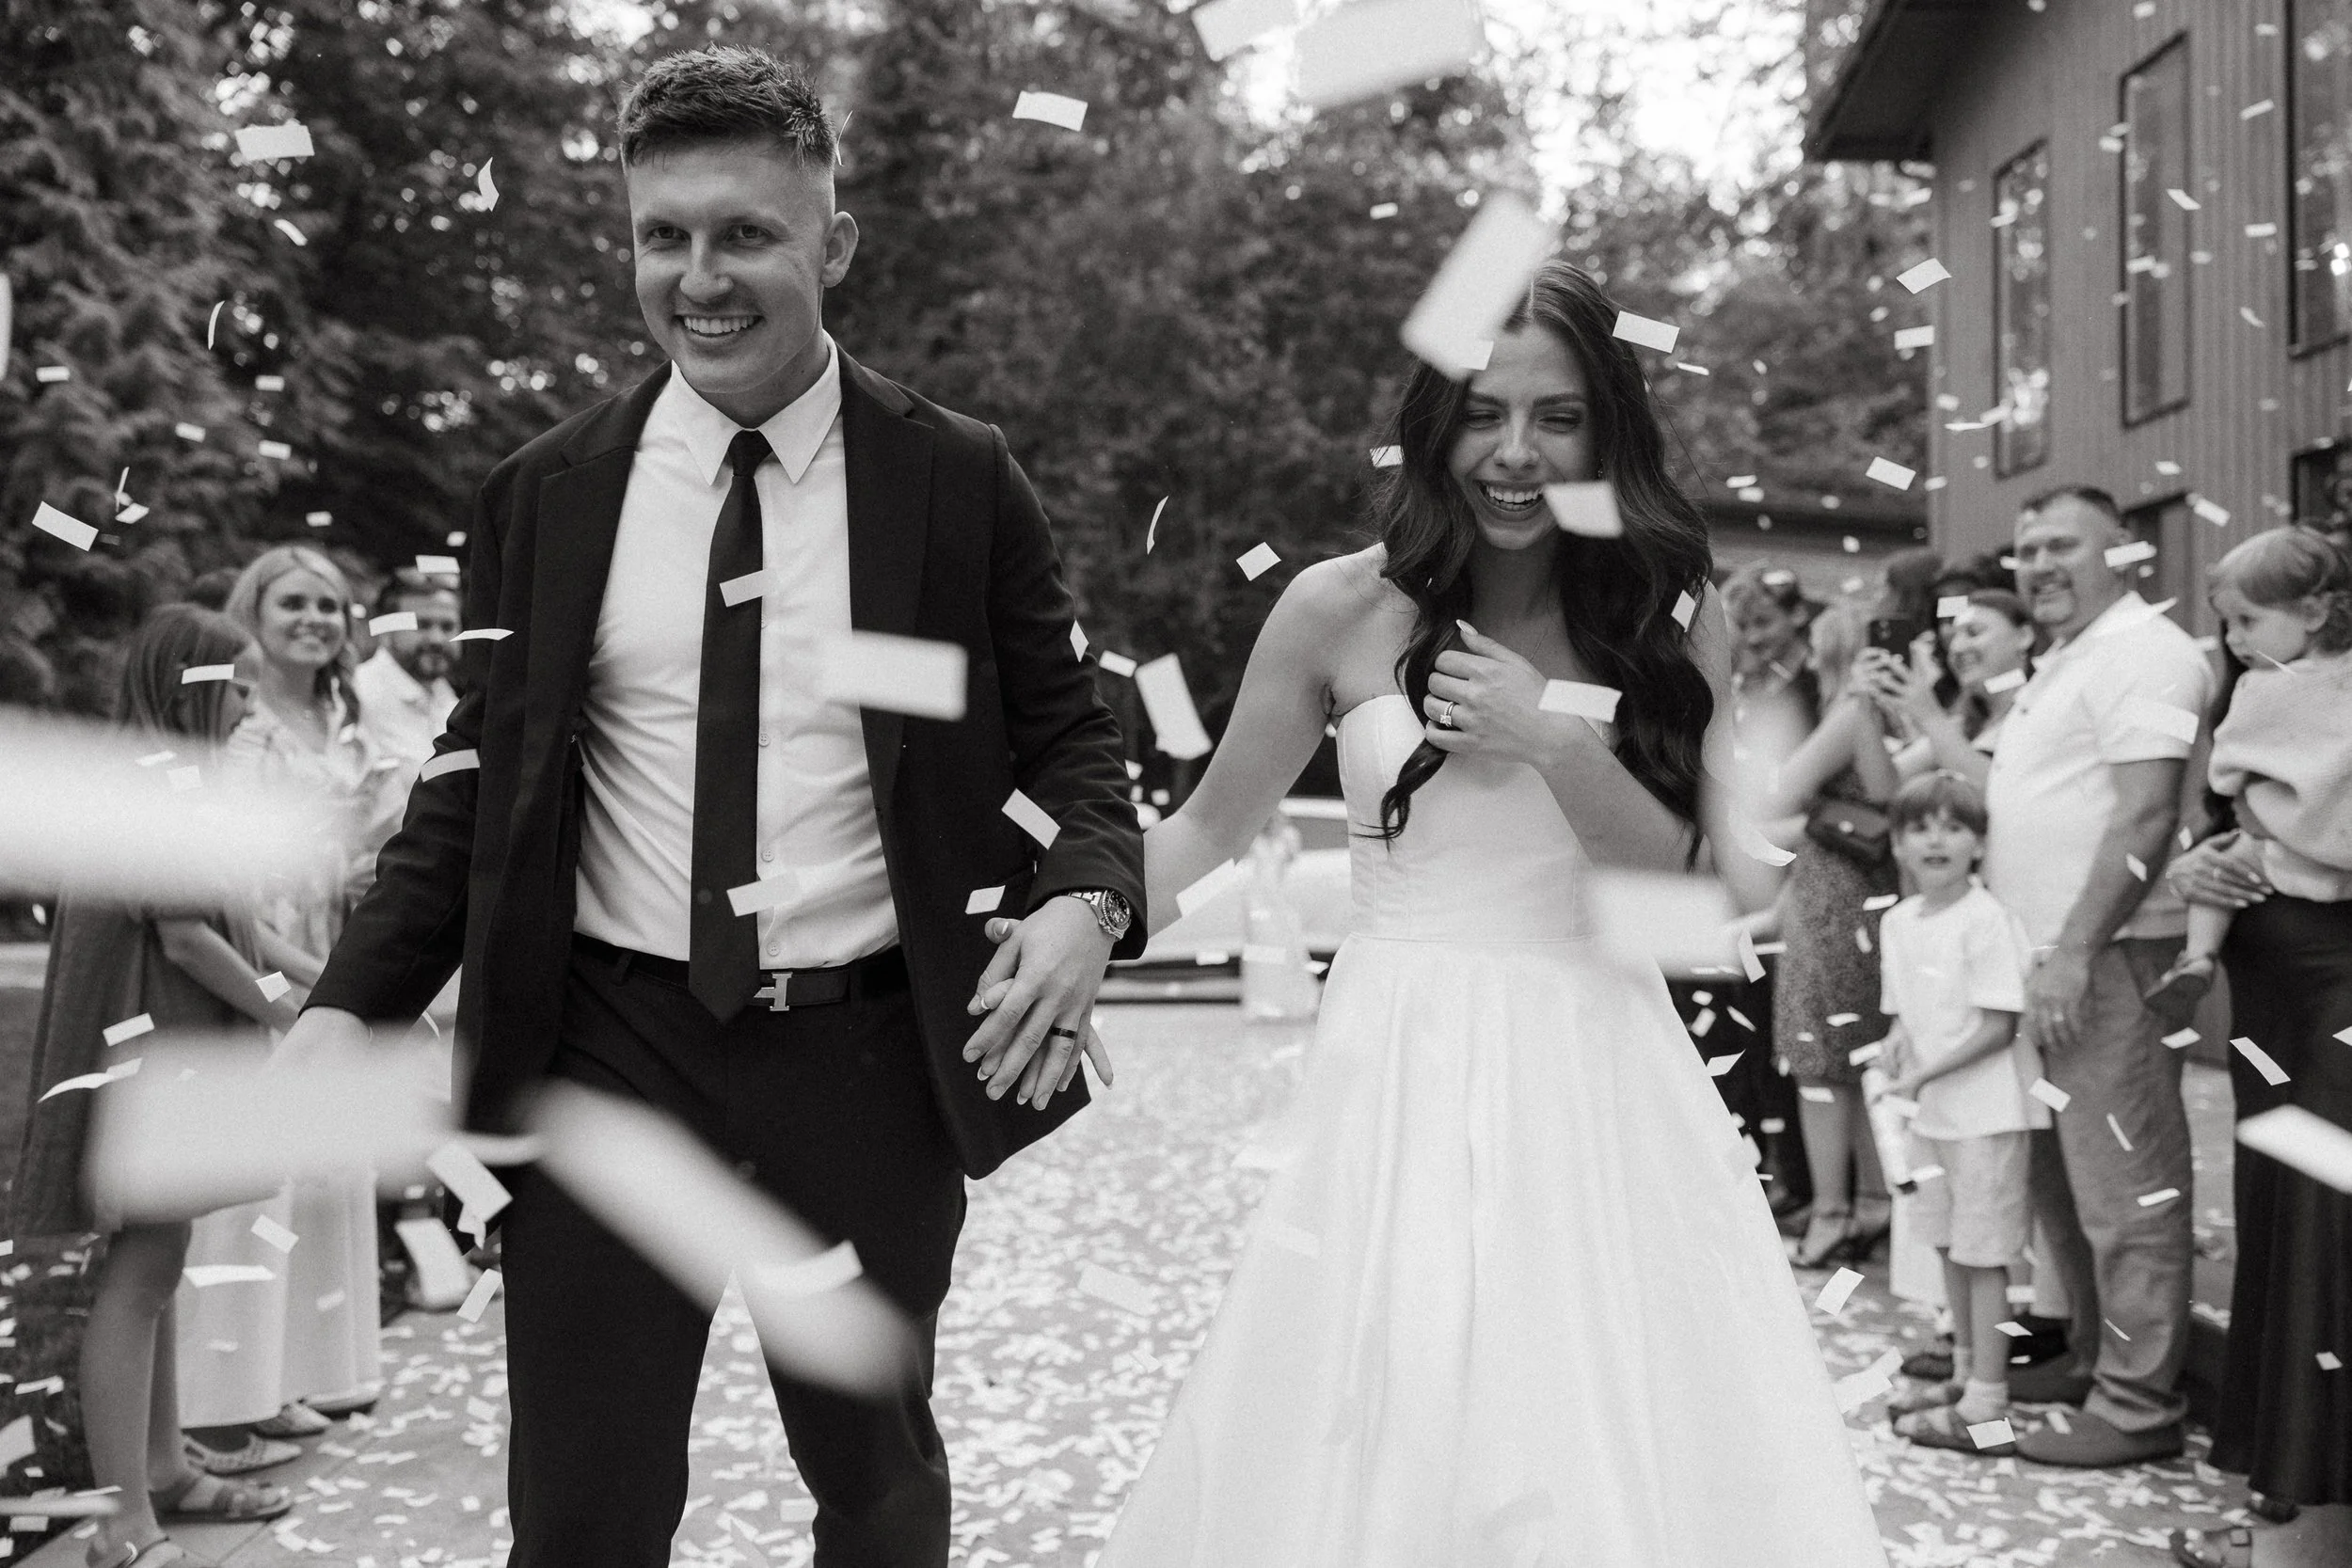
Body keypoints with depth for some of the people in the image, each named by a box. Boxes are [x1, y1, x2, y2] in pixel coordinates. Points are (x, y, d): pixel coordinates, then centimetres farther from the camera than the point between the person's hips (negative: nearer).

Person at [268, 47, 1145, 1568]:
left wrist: (1087, 894, -16)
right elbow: (479, 778, 7)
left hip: (872, 1052, 0)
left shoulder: (958, 481, -2)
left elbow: (1069, 732, 4)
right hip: (611, 1046, 1)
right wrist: (354, 1002, -5)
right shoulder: (545, 497, 2)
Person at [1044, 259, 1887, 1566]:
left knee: (1626, 1441, 3)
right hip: (1408, 1083, -1)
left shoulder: (1674, 620, 2)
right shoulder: (1344, 609, -1)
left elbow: (1692, 886, -2)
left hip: (1603, 1088, 1)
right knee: (1390, 1452, 2)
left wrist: (1553, 740, -15)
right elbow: (1210, 829, 10)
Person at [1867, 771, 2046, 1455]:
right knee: (1949, 1247, 17)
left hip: (1986, 1111, -8)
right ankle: (1965, 1374, 31)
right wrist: (1897, 1040, -5)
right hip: (1931, 1113, 8)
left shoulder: (1985, 919, -16)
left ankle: (1987, 1408, 5)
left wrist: (1925, 1073, -18)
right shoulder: (1897, 922, 7)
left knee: (1983, 1255, -2)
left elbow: (1999, 1026, -17)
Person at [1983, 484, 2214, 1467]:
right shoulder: (2059, 665, 20)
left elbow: (2147, 816, -20)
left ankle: (2138, 1402, 2)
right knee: (2061, 1175, 16)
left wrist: (2073, 953, -23)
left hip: (2107, 959, -10)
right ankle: (2094, 1353, 29)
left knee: (2123, 1185, -4)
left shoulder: (2141, 654, -11)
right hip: (2052, 962, 10)